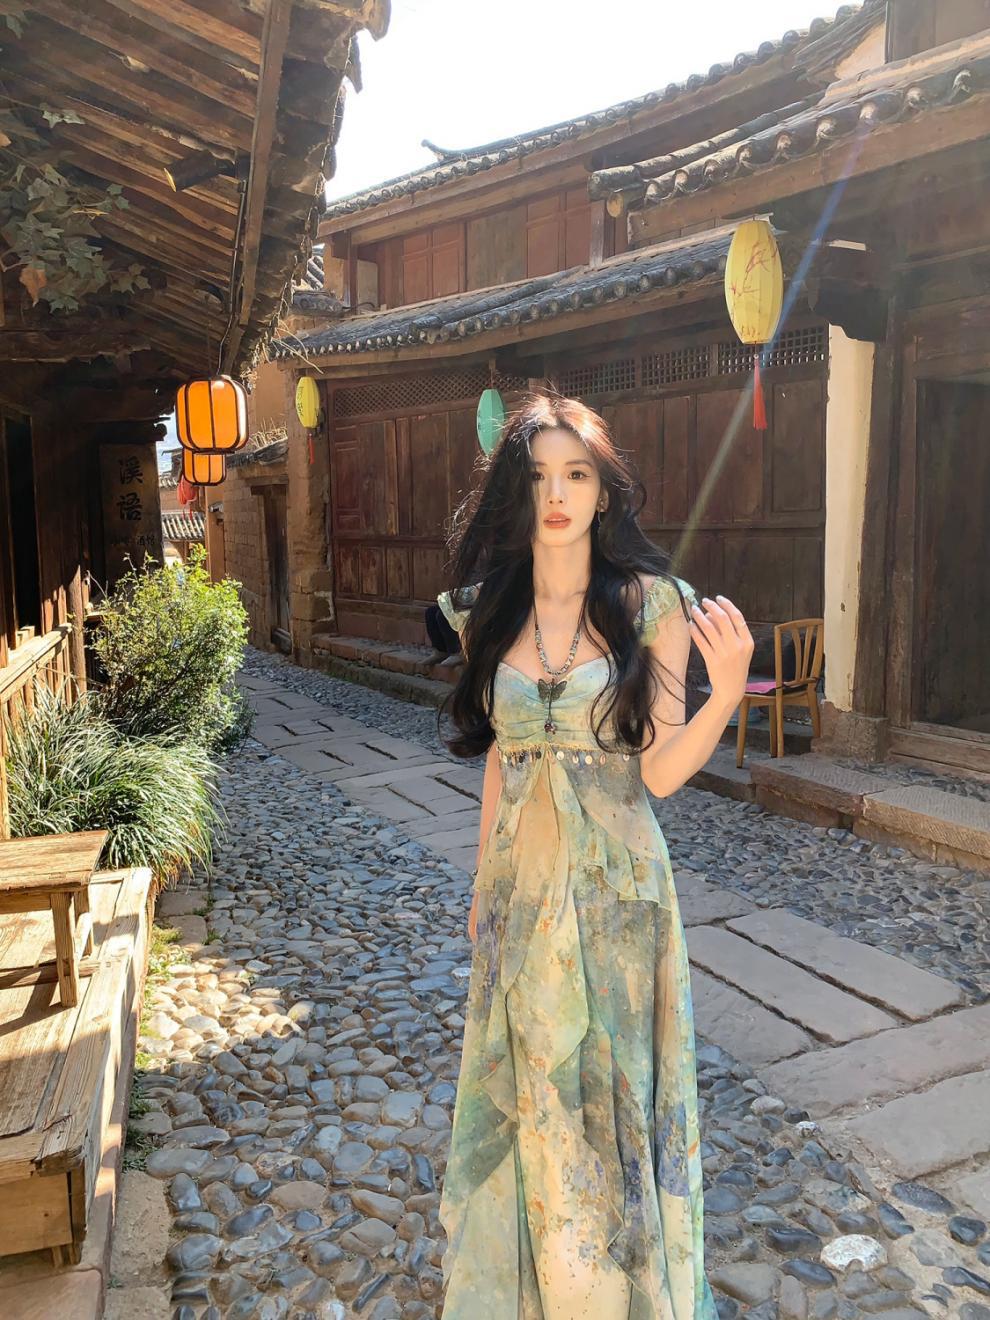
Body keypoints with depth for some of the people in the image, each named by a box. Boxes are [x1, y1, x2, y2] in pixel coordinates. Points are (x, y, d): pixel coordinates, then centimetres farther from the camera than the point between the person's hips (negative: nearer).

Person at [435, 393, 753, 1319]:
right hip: (521, 882, 3)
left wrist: (727, 688, -28)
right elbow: (499, 758, 8)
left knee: (612, 1084, 13)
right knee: (529, 1085, 17)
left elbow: (661, 771, -11)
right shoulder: (489, 610, 0)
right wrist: (483, 885, 12)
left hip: (615, 886, -3)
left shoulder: (652, 606, -10)